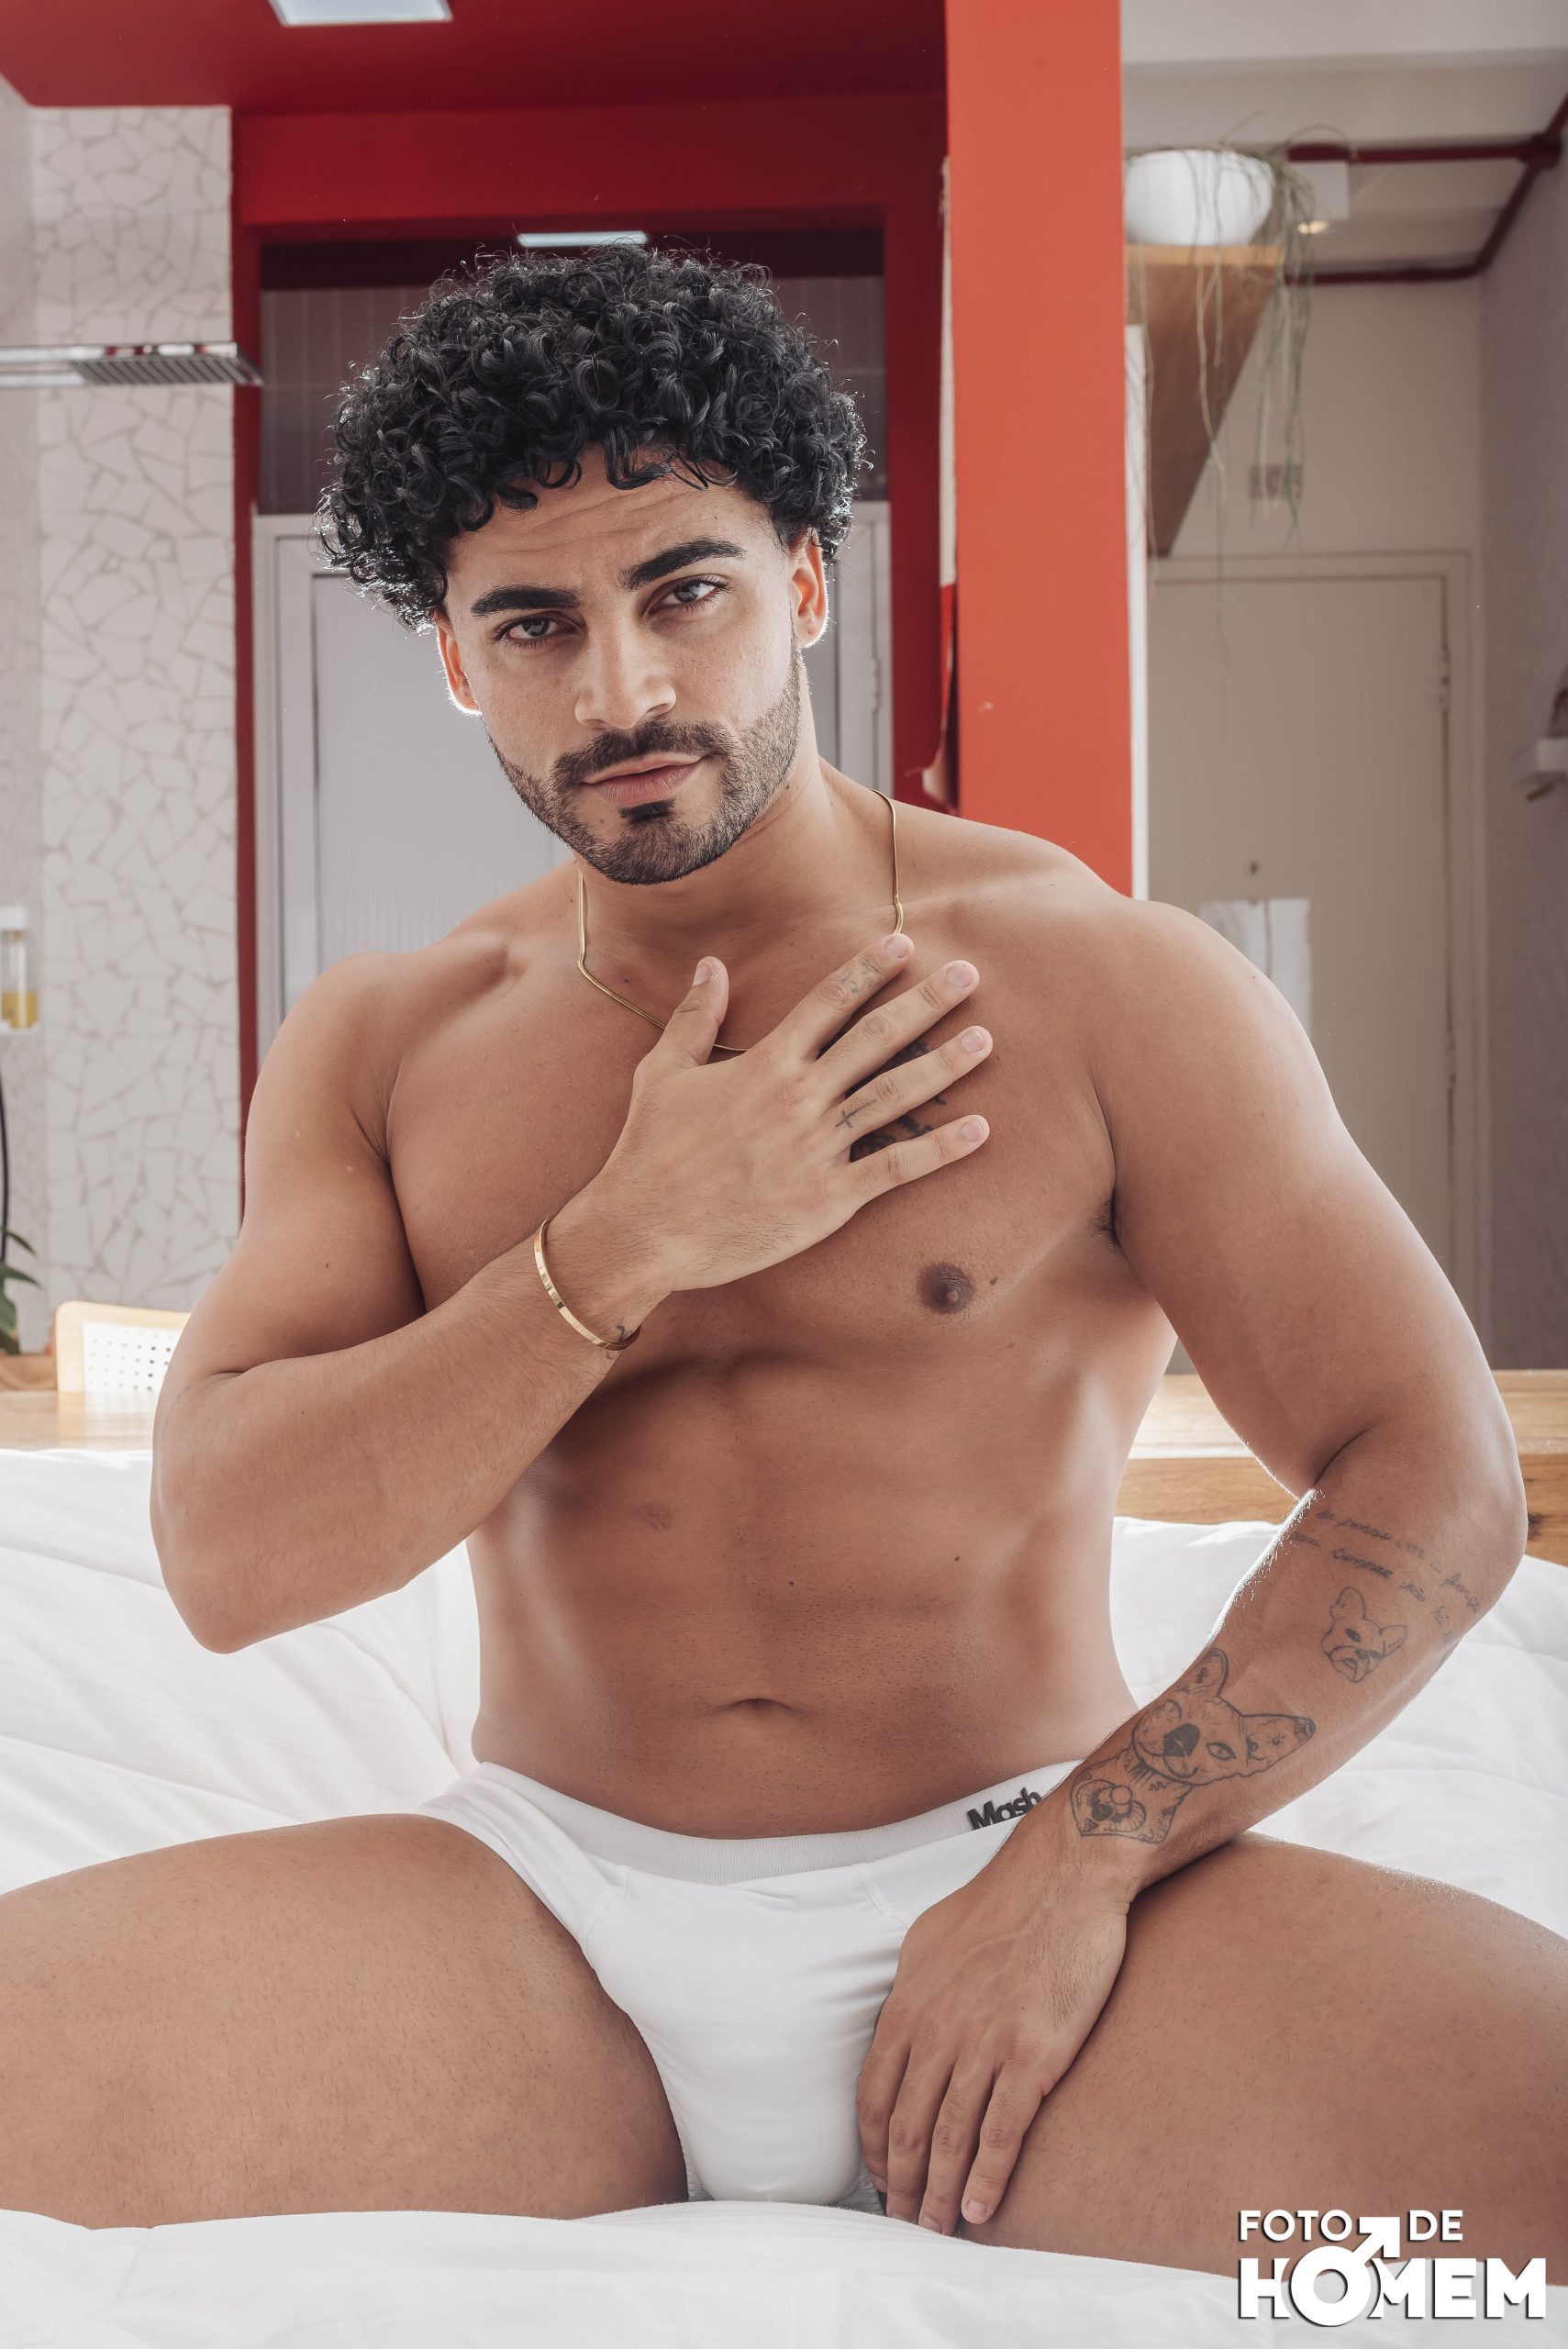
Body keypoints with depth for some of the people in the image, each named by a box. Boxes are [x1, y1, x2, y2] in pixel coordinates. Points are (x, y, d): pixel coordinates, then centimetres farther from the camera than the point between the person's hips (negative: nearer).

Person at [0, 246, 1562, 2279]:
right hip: (544, 1910, 1)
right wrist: (634, 1247, -12)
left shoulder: (1111, 985, -1)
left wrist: (1084, 1856, -15)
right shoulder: (376, 1045, 7)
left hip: (1013, 1872, 0)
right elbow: (225, 1557, -3)